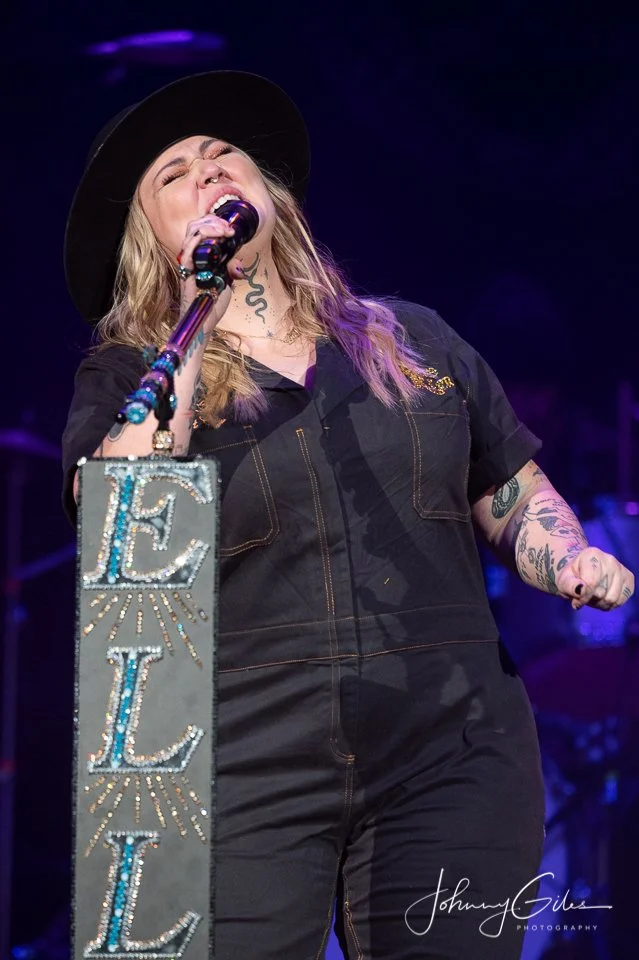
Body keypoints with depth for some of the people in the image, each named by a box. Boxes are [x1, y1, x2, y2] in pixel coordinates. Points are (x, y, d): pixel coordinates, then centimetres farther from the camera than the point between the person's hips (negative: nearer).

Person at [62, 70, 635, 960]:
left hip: (447, 762, 2)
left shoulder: (412, 341, 14)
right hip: (243, 777, -2)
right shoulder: (128, 379, 6)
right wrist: (198, 330, -10)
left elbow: (517, 499, 22)